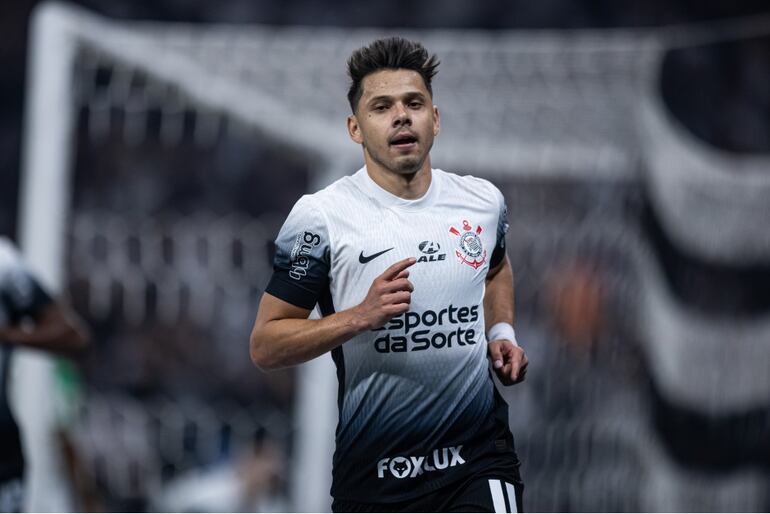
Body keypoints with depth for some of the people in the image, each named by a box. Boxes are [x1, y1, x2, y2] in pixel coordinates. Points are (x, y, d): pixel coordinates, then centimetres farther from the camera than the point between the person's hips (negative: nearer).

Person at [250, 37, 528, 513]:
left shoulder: (483, 201, 5)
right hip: (372, 469, -1)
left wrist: (501, 333, 10)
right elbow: (265, 345, -8)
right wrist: (361, 316, -21)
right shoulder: (320, 216, -8)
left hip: (478, 459, 1)